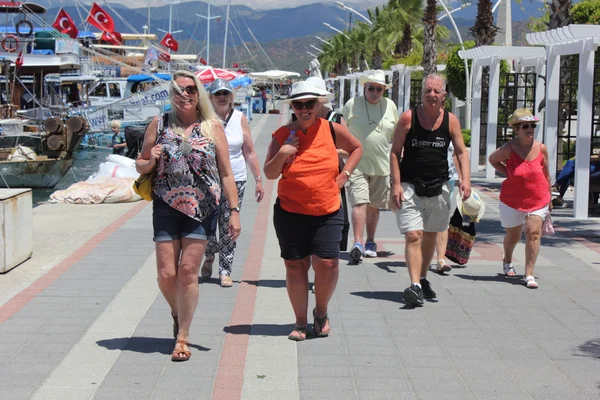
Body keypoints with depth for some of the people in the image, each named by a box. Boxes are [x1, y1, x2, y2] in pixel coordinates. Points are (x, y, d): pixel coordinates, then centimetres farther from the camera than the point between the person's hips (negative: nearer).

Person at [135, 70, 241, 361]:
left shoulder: (212, 127, 3)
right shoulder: (159, 125, 6)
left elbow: (226, 173, 3)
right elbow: (140, 165, 13)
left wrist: (234, 210, -3)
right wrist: (151, 162, -10)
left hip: (202, 209, -1)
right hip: (166, 207, 1)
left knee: (188, 271, -4)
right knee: (166, 274, 0)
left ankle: (182, 337, 8)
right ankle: (177, 314, 32)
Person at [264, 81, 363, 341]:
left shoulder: (332, 130, 0)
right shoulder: (283, 135, -1)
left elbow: (357, 148, 19)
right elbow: (269, 174, 2)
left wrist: (344, 174, 7)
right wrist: (282, 154, -15)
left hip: (328, 212, 0)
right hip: (290, 212, 0)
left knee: (327, 263, -9)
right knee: (295, 266, 3)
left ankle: (321, 312, 19)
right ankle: (300, 322, 18)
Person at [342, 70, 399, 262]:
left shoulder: (390, 106, 8)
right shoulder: (352, 105, 0)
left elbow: (396, 136, 17)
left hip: (381, 165, 3)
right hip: (357, 164, -3)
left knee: (374, 206, 11)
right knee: (360, 203, -15)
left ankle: (370, 242, 24)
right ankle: (358, 244, -17)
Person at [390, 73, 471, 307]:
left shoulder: (451, 121, 1)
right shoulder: (408, 118, -5)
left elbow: (461, 152, 5)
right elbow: (395, 152, -3)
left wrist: (465, 179, -11)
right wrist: (396, 184, -11)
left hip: (439, 187, 3)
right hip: (410, 186, -3)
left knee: (430, 235, 15)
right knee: (413, 236, -14)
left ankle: (423, 279, 31)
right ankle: (415, 285, -19)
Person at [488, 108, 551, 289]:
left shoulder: (541, 148, -6)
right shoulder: (509, 149, -14)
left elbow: (546, 174, 7)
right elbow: (492, 159, 7)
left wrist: (549, 197, 14)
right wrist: (507, 173, -4)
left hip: (538, 200, 1)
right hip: (512, 201, -1)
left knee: (533, 232, -15)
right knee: (513, 235, 16)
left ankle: (529, 275, -10)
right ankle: (507, 261, 48)